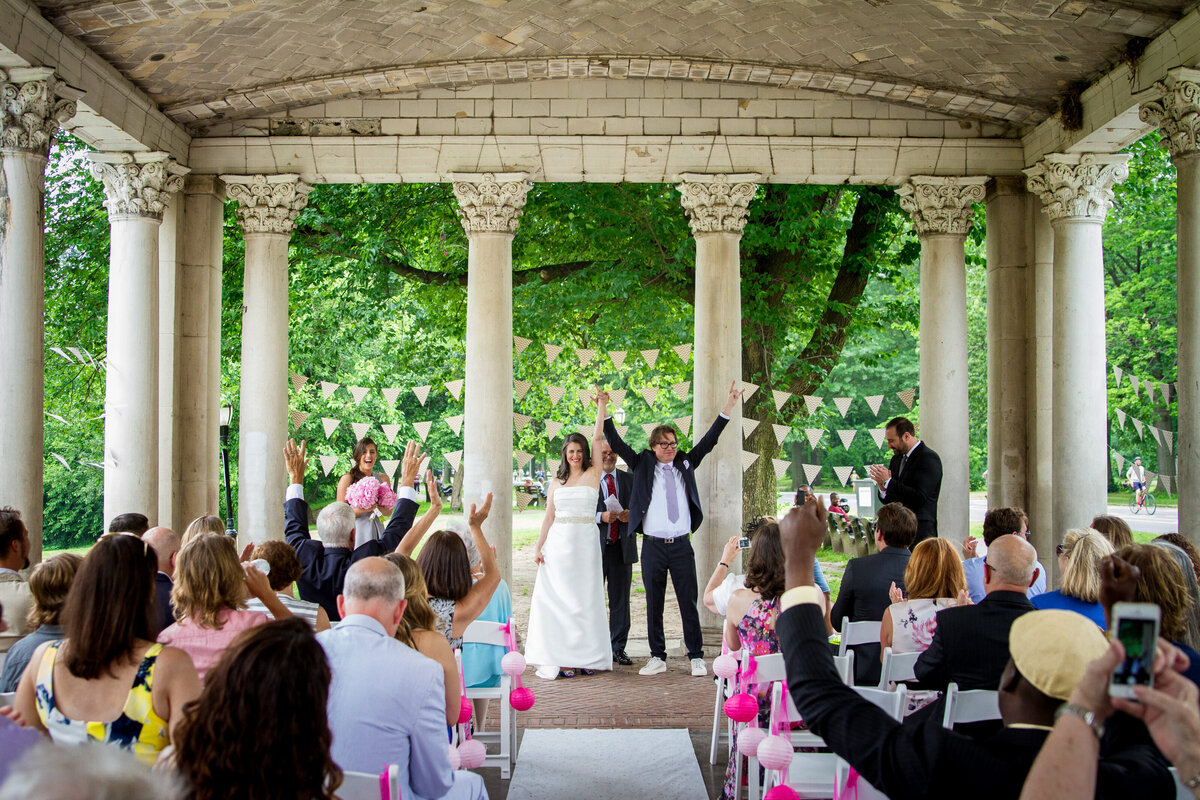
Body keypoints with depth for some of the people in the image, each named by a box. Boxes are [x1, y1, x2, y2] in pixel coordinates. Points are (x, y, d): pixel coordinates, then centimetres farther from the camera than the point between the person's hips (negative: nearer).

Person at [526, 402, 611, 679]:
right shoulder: (556, 483, 12)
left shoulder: (593, 474, 4)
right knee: (556, 599, -1)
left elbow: (598, 438, -3)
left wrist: (601, 406, -3)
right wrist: (538, 547, 6)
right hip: (558, 542, 2)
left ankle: (583, 656, 6)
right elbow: (549, 516, 12)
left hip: (585, 542, -2)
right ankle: (556, 659, 1)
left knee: (584, 600, 1)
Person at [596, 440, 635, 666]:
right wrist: (601, 517, -19)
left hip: (622, 547, 3)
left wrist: (631, 514, -7)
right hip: (595, 546, -3)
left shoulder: (628, 479, 13)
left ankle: (618, 648, 14)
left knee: (621, 600, 6)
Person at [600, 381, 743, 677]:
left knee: (688, 603, 3)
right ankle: (658, 658, 15)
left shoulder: (685, 464, 10)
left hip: (682, 545, 1)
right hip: (653, 546, -1)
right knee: (653, 605, 6)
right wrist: (603, 411, -13)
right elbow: (617, 444, -2)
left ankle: (696, 657, 10)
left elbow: (708, 441, 5)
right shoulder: (643, 465, 5)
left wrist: (728, 408, -3)